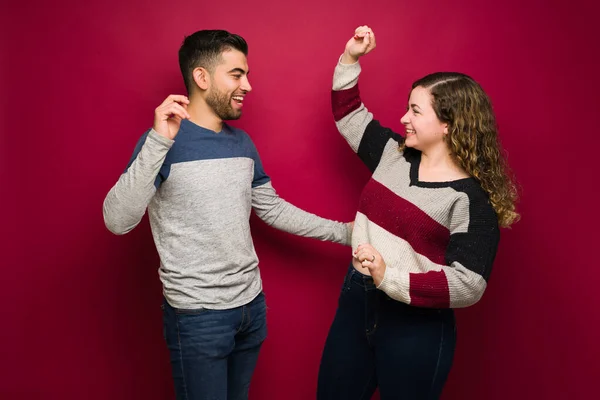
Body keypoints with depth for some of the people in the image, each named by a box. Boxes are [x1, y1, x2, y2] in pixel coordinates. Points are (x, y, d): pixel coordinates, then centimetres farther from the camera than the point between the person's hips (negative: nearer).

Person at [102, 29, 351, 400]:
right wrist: (159, 141, -33)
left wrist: (342, 232, 13)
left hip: (252, 303, 7)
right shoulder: (165, 140, -14)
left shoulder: (242, 143, 6)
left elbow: (273, 209, 14)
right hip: (198, 314, -6)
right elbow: (117, 221, -25)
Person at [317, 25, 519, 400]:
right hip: (356, 304, 6)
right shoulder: (393, 153, 3)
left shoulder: (472, 199, -16)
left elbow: (467, 285, -22)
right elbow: (349, 115, 17)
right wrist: (350, 59, 6)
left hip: (416, 327, -6)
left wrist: (389, 278, -30)